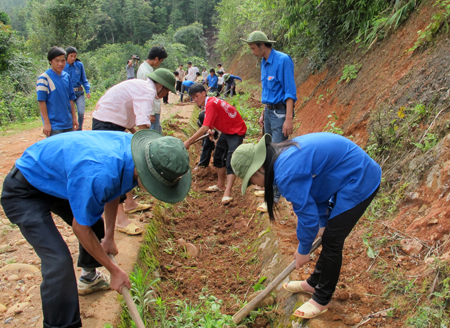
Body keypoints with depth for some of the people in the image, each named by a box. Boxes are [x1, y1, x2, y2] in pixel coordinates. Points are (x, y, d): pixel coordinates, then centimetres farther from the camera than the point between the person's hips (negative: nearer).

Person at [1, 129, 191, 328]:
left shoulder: (136, 148, -16)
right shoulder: (98, 175, -42)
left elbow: (113, 191, 4)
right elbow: (80, 227, -25)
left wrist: (109, 237, 8)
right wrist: (114, 270, -13)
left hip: (54, 181, 8)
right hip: (24, 192, -8)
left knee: (98, 229, 19)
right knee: (59, 262, -19)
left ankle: (88, 279, 46)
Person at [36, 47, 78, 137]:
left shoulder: (67, 76, 8)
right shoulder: (44, 78, -9)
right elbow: (41, 101, -10)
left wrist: (74, 118, 12)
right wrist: (46, 123, -12)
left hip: (69, 124, 6)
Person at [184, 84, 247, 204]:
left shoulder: (211, 104, -26)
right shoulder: (211, 102, 3)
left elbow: (204, 128, -31)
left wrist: (188, 142, -27)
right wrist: (211, 129, -9)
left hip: (236, 131, -10)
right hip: (226, 131, 10)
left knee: (230, 162, -19)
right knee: (218, 157, 16)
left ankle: (227, 193, -25)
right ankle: (221, 185, 29)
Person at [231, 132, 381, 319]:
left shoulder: (286, 173, -27)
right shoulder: (285, 157, 3)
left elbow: (307, 215, -20)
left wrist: (303, 251, -4)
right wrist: (323, 223, 16)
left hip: (359, 182, -10)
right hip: (354, 174, 10)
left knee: (332, 242, 0)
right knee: (329, 237, 18)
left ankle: (322, 300, 17)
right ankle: (314, 283, 34)